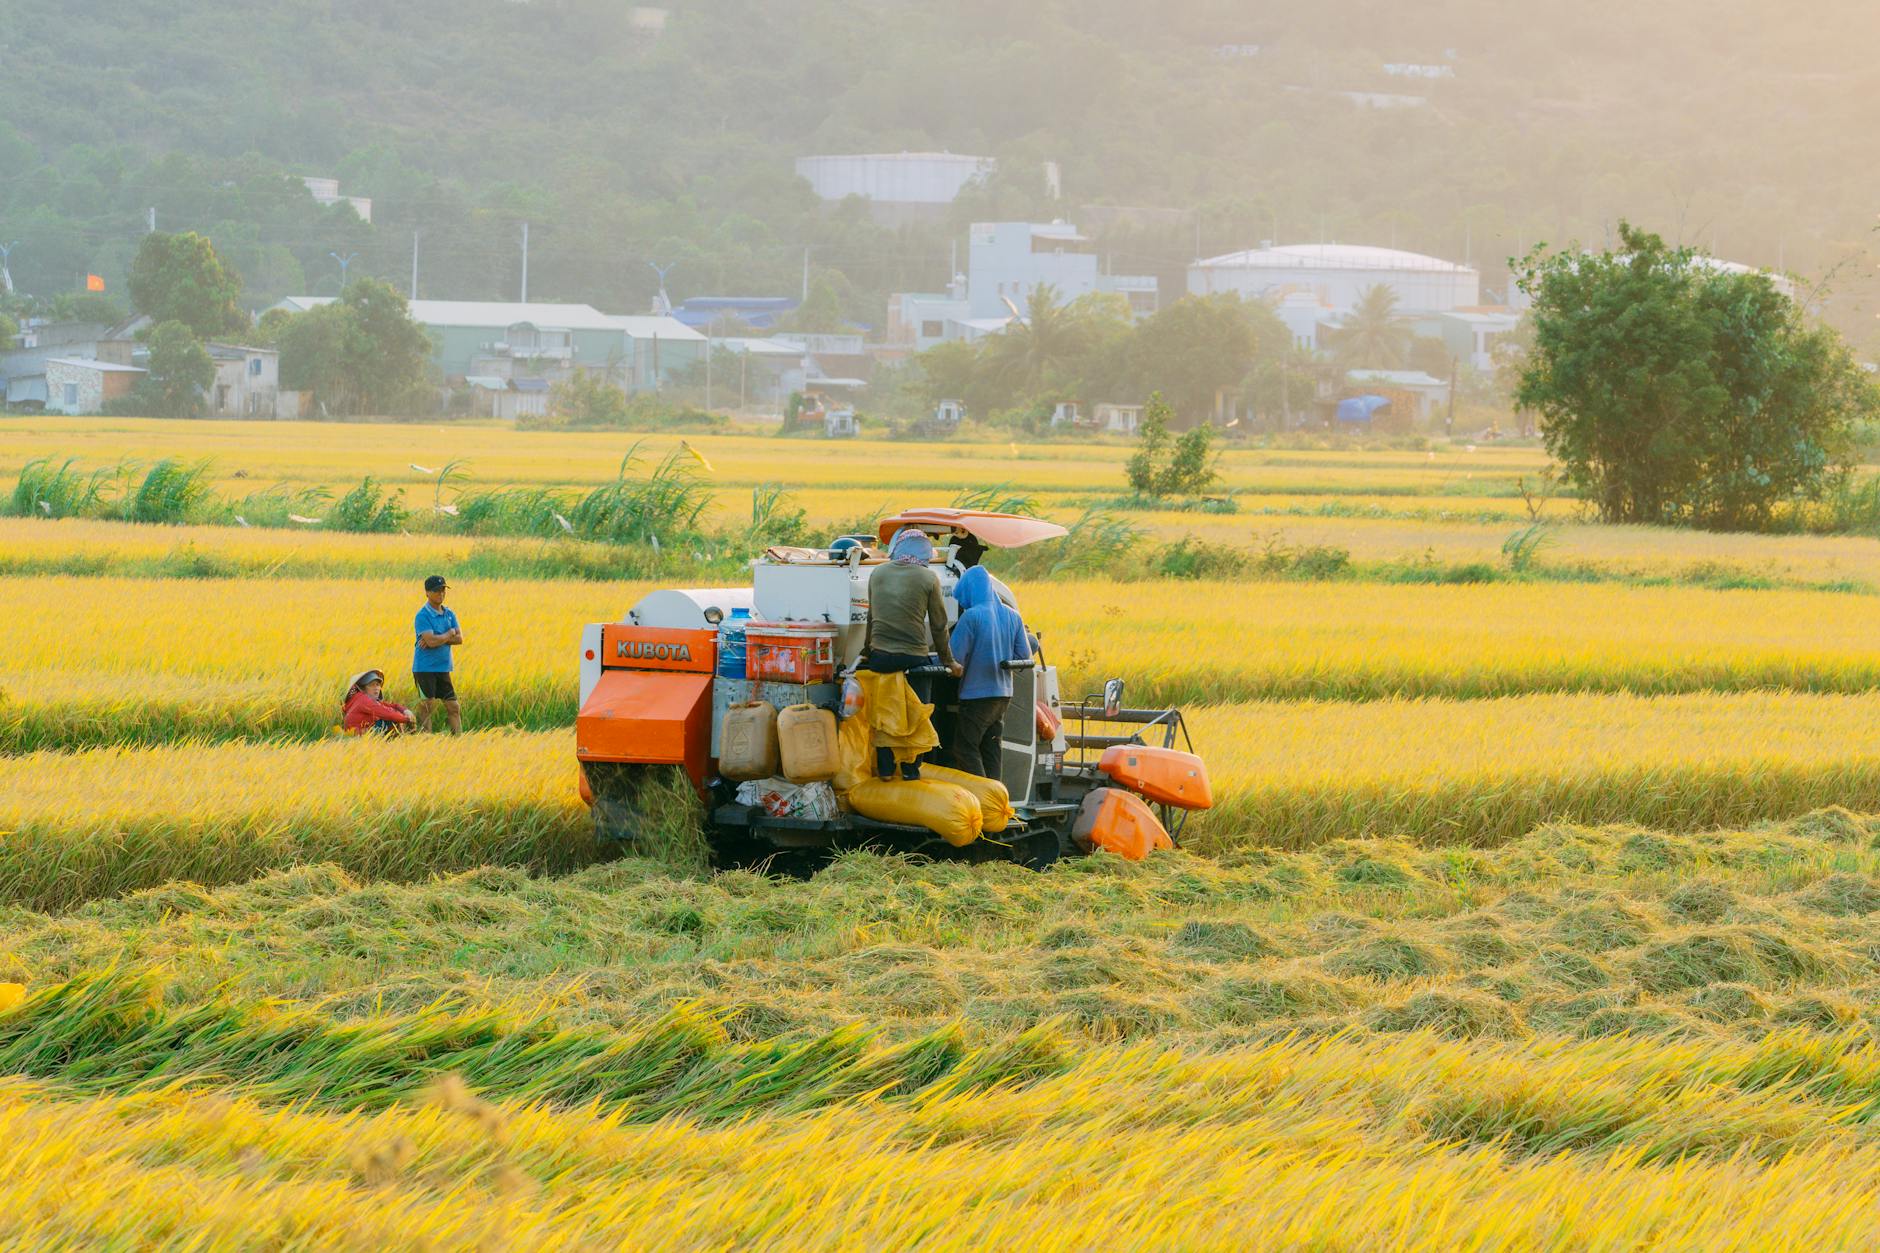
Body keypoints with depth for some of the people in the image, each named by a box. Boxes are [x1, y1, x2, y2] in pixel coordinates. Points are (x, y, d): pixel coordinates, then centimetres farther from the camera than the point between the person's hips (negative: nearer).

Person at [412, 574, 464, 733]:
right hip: (425, 669, -6)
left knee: (453, 707, 4)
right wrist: (449, 634, -5)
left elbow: (459, 638, 0)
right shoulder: (423, 615, -10)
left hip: (443, 668, 6)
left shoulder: (449, 614, 11)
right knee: (427, 707, -5)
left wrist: (438, 639, -13)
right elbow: (431, 641, -21)